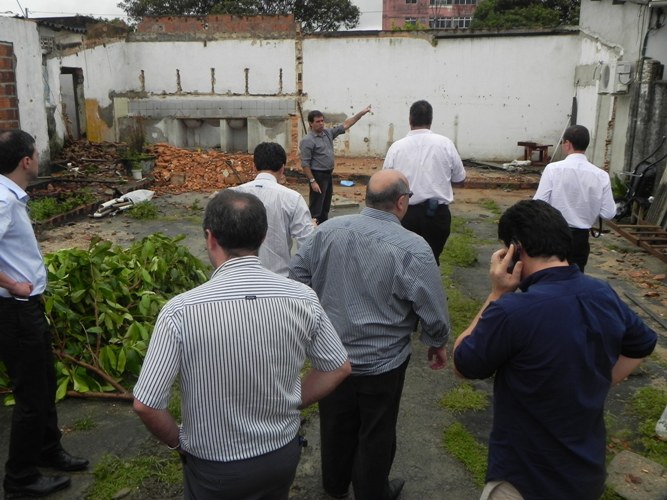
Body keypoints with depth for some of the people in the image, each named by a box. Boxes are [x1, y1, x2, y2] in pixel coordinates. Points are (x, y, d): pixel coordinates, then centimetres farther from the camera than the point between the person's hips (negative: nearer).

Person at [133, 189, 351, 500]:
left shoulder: (181, 311, -25)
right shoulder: (302, 298, -16)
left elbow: (145, 405, -20)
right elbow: (339, 369, -4)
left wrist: (177, 441, -1)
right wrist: (291, 405, 7)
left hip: (215, 468, -2)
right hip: (284, 454, 3)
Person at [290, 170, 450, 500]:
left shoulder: (329, 230, -10)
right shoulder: (412, 249, -22)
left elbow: (297, 273, 1)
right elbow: (433, 310, -15)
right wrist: (437, 343, 5)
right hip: (381, 363, -4)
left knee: (336, 423, 25)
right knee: (376, 433, 18)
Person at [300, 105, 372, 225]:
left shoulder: (328, 133, 6)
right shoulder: (307, 141, -16)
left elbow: (345, 125, 10)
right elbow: (305, 164, -18)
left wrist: (361, 113, 3)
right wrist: (312, 181, -22)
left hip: (328, 174, 8)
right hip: (318, 175, -8)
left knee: (326, 207, 16)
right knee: (316, 208, -6)